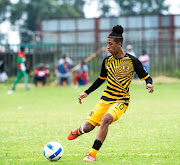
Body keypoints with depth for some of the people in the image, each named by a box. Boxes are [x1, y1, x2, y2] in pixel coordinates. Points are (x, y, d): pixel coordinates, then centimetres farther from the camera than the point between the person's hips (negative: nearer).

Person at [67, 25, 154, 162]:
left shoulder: (132, 61, -8)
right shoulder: (107, 61, 5)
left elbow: (146, 77, -1)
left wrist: (149, 84, -25)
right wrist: (87, 93, 17)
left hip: (121, 101, -4)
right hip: (106, 99, 4)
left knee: (105, 119, -33)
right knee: (88, 127, 0)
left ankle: (93, 154, -26)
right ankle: (79, 131, 41)